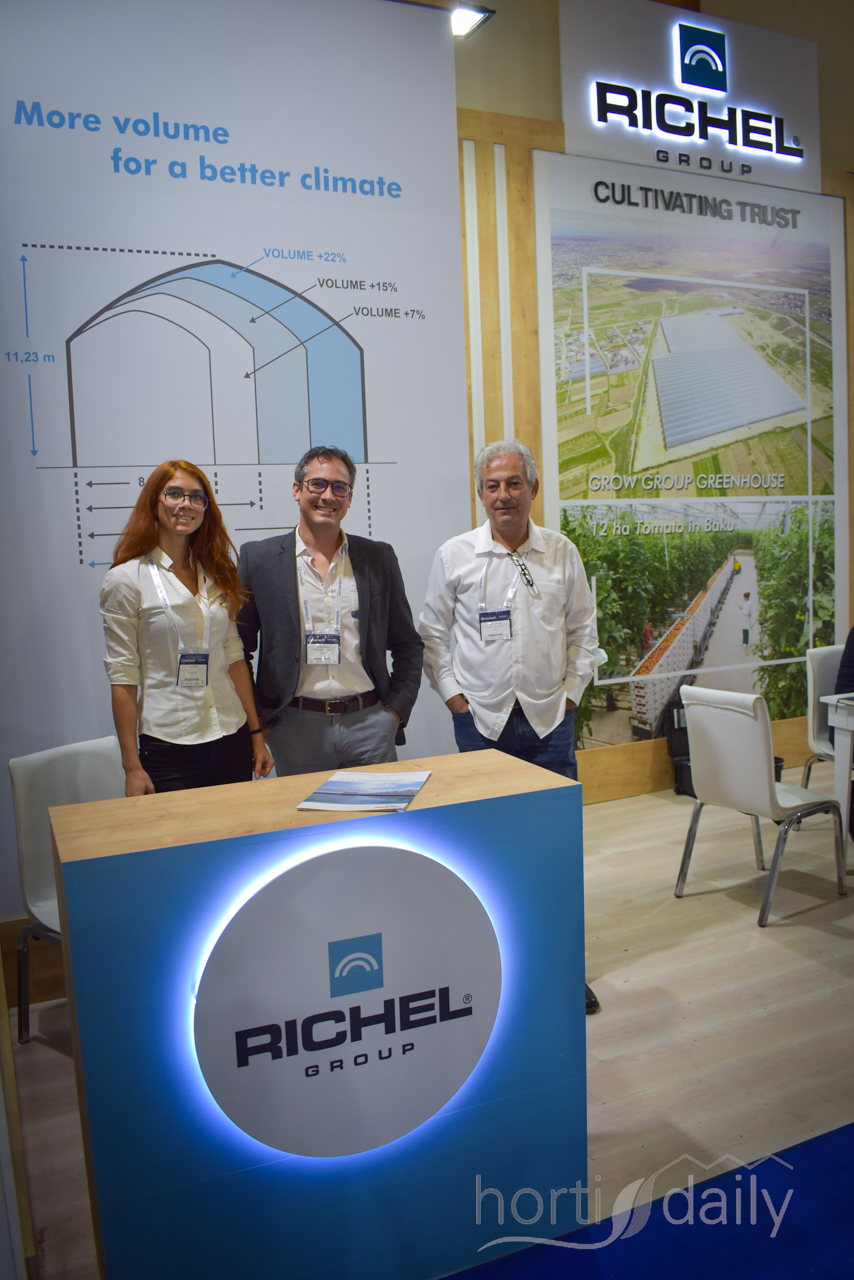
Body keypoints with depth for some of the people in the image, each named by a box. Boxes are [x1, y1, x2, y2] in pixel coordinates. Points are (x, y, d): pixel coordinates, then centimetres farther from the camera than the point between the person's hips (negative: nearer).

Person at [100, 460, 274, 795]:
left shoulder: (218, 574, 9)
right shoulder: (125, 579, -5)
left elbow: (234, 656, 10)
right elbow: (123, 678, -6)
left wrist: (257, 735, 8)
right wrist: (132, 767, -7)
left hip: (233, 742, 4)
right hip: (168, 747, -4)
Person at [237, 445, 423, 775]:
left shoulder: (379, 558, 7)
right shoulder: (258, 559, 1)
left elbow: (408, 645, 12)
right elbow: (236, 649, 5)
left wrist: (396, 710, 2)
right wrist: (257, 719, -1)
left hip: (370, 723, 2)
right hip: (295, 727, -1)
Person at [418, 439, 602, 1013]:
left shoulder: (562, 553, 4)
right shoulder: (454, 556, -1)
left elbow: (583, 628, 12)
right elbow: (432, 635, 5)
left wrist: (571, 691, 5)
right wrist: (454, 696, -2)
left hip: (549, 718, 2)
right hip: (482, 718, -1)